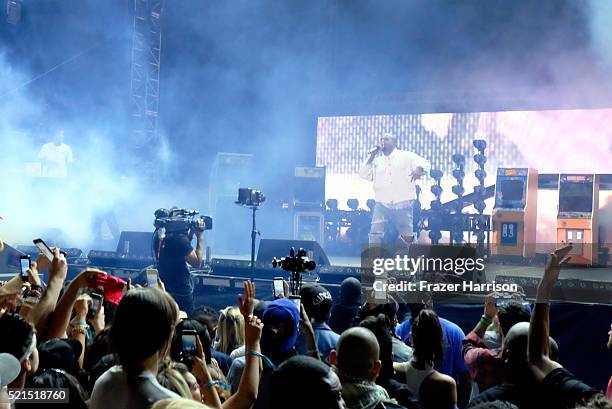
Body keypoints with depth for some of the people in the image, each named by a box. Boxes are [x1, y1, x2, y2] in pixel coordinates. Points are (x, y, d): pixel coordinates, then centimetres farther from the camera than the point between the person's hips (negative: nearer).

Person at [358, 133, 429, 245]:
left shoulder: (406, 156, 7)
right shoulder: (376, 160, 18)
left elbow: (424, 164, -3)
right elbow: (363, 174, 9)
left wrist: (419, 169, -27)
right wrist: (372, 156, 2)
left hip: (403, 204, -2)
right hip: (382, 204, 2)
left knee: (407, 237, 5)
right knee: (375, 235, -11)